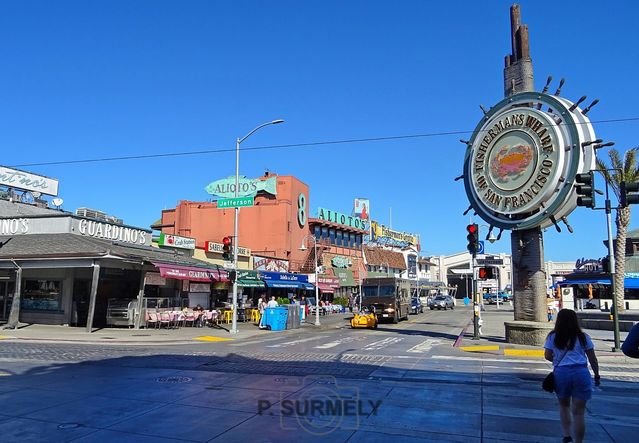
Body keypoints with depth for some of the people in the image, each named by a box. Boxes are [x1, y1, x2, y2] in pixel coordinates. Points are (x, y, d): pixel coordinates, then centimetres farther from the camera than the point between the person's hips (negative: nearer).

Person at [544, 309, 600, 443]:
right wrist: (597, 376, 19)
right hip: (581, 373, 0)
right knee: (578, 412, 3)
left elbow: (547, 356, 2)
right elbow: (592, 359, 9)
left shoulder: (553, 337, 5)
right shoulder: (583, 337, 7)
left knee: (564, 405, 21)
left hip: (561, 373, 0)